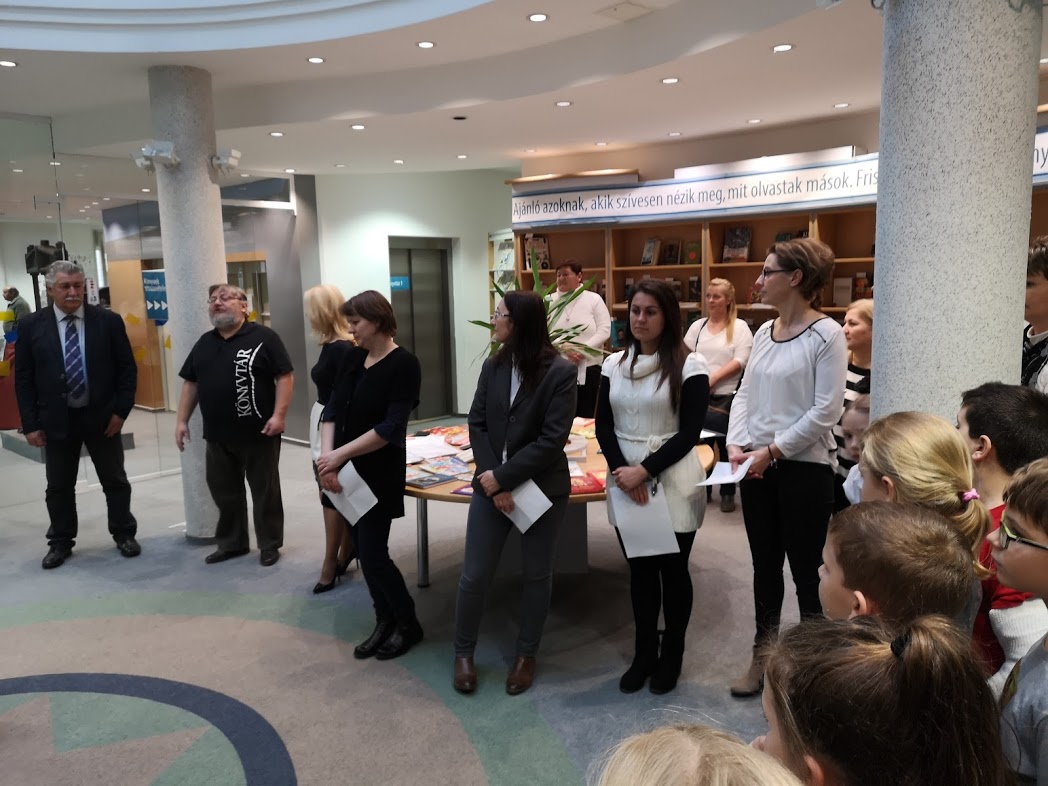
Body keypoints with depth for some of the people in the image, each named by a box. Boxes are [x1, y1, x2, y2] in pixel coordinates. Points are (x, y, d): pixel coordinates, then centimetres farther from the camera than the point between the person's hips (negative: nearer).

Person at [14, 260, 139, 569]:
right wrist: (31, 424, -4)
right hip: (57, 420, 1)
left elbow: (127, 368, 0)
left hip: (102, 417, 0)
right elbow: (23, 379, 1)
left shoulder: (109, 321, -3)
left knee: (115, 481, 11)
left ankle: (124, 534, 27)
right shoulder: (31, 326, -1)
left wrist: (121, 410, -8)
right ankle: (60, 542, 28)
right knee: (59, 486, 12)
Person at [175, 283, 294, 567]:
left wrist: (279, 415, -18)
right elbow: (191, 383, 17)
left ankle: (270, 544, 19)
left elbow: (285, 376, -10)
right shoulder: (204, 343, 13)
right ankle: (231, 543, 30)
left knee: (265, 491, 6)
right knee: (224, 491, 14)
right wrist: (182, 420, 11)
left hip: (258, 433, -6)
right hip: (217, 435, 6)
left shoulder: (263, 337, -7)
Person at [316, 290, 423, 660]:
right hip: (348, 470, 7)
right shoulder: (355, 357, 5)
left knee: (373, 554, -2)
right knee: (364, 550, 12)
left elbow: (390, 428, -20)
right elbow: (333, 409, 2)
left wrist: (340, 454, -20)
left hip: (380, 472, -6)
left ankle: (409, 624, 19)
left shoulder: (404, 364, -15)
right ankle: (385, 621, 29)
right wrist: (327, 457, -13)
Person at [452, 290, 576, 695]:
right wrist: (493, 484, -11)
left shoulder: (561, 372, -12)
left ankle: (527, 654, 31)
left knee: (536, 574, 12)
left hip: (542, 489, -3)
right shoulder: (493, 366, 2)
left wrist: (502, 477, -17)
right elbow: (477, 424, 0)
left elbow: (552, 440, -16)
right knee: (475, 574, 6)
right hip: (491, 485, 3)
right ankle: (463, 652, 27)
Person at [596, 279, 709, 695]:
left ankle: (671, 656, 30)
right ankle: (643, 654, 31)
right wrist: (621, 471, -13)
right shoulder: (614, 364, 6)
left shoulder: (690, 365, -8)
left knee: (672, 569, 10)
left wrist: (644, 470, -17)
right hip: (625, 481, 4)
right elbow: (603, 427, 3)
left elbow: (690, 432, -11)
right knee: (639, 569, 14)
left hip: (673, 482, -4)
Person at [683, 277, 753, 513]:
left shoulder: (739, 327, -1)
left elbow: (740, 361, -11)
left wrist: (713, 378, -18)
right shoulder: (697, 326, 12)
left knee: (726, 445, 3)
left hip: (726, 397, -4)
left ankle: (728, 493, 16)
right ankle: (702, 489, 23)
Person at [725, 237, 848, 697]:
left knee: (806, 571, 6)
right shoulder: (764, 332, 9)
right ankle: (763, 656, 32)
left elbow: (825, 411, -16)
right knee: (764, 565, 16)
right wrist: (737, 444, -4)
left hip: (804, 467, -6)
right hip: (756, 466, 7)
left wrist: (773, 451, -15)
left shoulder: (825, 334, -11)